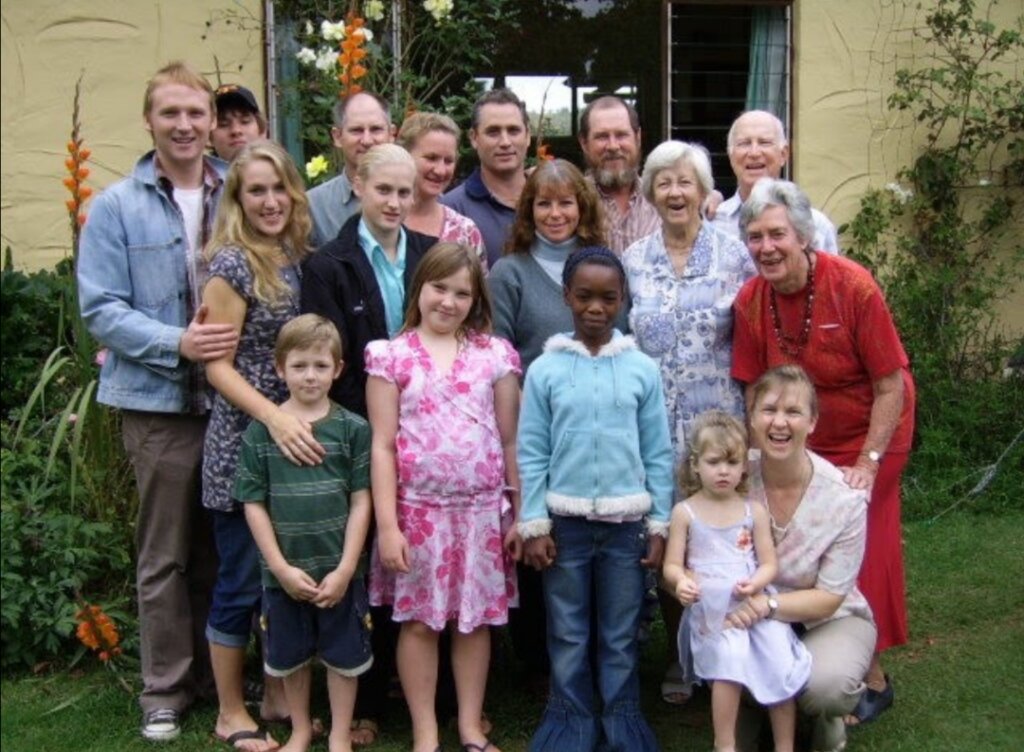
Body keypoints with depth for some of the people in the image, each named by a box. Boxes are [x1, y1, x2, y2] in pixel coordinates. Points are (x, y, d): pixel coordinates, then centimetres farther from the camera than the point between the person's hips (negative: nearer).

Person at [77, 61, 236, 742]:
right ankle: (166, 690, 21)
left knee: (223, 546, 14)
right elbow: (101, 308, -8)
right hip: (160, 400, -3)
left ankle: (218, 672, 30)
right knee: (166, 554, 7)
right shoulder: (117, 207, -3)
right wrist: (177, 343, -21)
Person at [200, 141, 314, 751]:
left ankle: (279, 696, 30)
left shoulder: (296, 256, 7)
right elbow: (218, 366, -14)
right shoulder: (233, 263, -12)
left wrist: (298, 423, 1)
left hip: (295, 440, 6)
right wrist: (275, 418, -25)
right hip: (244, 443, -6)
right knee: (242, 583, 5)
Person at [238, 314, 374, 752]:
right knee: (291, 655, 16)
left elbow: (361, 501, -4)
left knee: (344, 655, 10)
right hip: (283, 572, 1)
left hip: (339, 571, -1)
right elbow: (253, 503, -2)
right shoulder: (260, 430, -2)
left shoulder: (352, 428, -3)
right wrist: (282, 568, -8)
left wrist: (344, 569, -9)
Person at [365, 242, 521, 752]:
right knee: (418, 621, 7)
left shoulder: (496, 354, 4)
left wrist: (521, 515, 4)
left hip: (482, 509, 2)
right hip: (418, 509, -1)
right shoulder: (393, 356, -1)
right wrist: (386, 524, -8)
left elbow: (511, 441, 6)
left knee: (476, 619, 11)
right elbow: (383, 445, -3)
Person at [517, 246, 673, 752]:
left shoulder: (642, 369, -1)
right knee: (568, 633, 10)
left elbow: (658, 454, 2)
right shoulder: (545, 370, -3)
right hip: (565, 520, 0)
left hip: (626, 521, 1)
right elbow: (531, 454, -1)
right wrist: (534, 524, -4)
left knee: (621, 633, 11)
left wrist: (659, 525, 2)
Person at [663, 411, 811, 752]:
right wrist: (680, 582, -21)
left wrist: (756, 583, -17)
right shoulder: (685, 512, 2)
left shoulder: (754, 511, 6)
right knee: (728, 663, -24)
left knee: (781, 667, -9)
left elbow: (769, 563, 5)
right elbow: (672, 564, 2)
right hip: (712, 609, -2)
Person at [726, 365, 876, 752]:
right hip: (753, 618, 1)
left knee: (825, 684, -34)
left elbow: (829, 598, -15)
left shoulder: (845, 497, -19)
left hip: (829, 619, -1)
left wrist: (769, 603, -33)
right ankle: (749, 716, 5)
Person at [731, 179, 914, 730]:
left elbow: (891, 384, -18)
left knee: (860, 556, 3)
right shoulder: (751, 301, -11)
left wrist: (868, 464, -19)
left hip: (869, 437, -4)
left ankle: (870, 678, 22)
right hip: (801, 447, 4)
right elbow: (756, 391, -3)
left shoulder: (853, 286, -23)